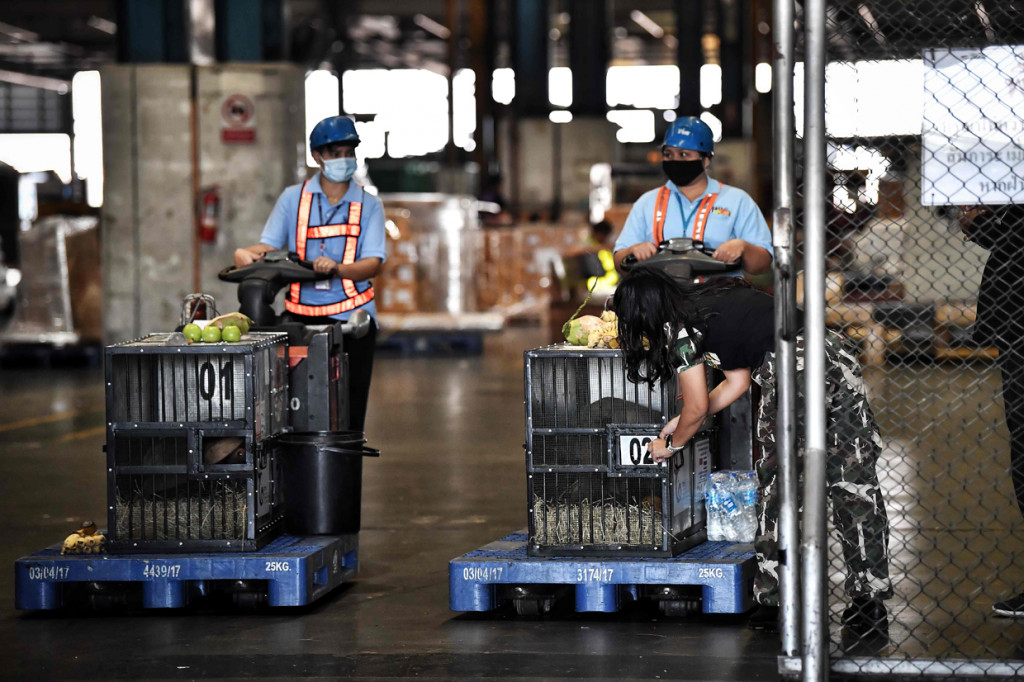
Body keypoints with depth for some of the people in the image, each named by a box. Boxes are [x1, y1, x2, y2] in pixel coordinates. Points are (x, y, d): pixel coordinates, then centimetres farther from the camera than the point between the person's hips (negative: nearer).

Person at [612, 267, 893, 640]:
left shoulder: (682, 328, 4)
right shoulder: (712, 298, 28)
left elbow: (697, 408, 10)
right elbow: (738, 381, 32)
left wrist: (672, 445, 28)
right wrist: (684, 421, 37)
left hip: (793, 373, -8)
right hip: (835, 354, 8)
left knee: (778, 488, 6)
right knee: (854, 490, 6)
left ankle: (773, 603, 13)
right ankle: (870, 606, 8)